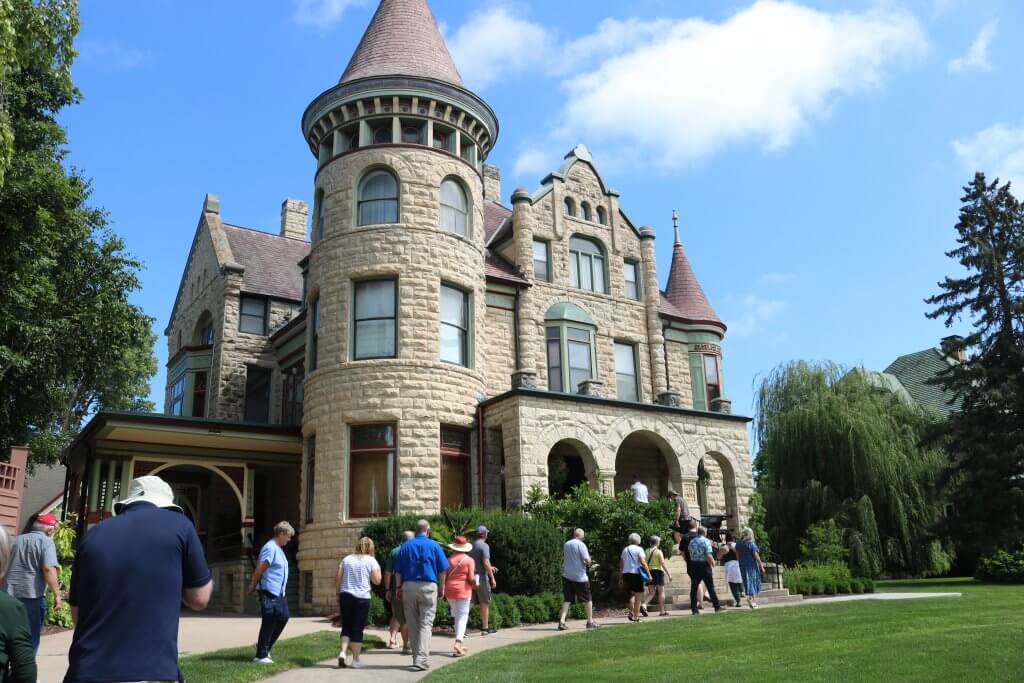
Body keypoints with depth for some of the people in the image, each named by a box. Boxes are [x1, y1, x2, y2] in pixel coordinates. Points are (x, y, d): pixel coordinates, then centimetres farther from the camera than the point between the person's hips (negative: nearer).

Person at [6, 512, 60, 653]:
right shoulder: (46, 541, -8)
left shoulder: (18, 539, 15)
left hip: (10, 593, 7)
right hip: (32, 595, -7)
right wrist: (57, 594, -18)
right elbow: (48, 569, -20)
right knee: (31, 638, 4)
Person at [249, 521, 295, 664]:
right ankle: (261, 655, 5)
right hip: (269, 592, -10)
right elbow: (259, 569, -19)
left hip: (279, 593, 10)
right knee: (269, 622, -4)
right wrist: (253, 586, -11)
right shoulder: (270, 548, -17)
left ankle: (265, 646, 23)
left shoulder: (278, 549, 15)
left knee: (283, 617, 11)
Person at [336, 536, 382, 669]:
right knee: (358, 629, 3)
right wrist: (378, 569, 12)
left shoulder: (347, 559, 9)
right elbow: (377, 581, -3)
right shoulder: (371, 560, -2)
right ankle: (355, 660, 8)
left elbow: (338, 579, 6)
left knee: (346, 626, 13)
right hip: (362, 598, -3)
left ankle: (343, 652, -4)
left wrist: (339, 593, 17)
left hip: (345, 596, 3)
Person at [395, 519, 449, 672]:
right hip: (428, 586, -2)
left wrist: (398, 587, 13)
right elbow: (443, 570, 0)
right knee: (425, 624, -3)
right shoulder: (434, 545, 0)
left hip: (409, 586, 3)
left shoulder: (406, 546, 6)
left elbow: (398, 571, 5)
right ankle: (421, 660, -13)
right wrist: (441, 587, 11)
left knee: (412, 624, 12)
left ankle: (417, 658, 17)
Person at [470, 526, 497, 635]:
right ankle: (485, 628, 13)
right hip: (481, 577, -6)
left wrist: (489, 568, 30)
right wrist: (492, 578, -14)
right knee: (485, 603, 6)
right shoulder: (484, 546, -11)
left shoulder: (471, 546, 12)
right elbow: (486, 563, -19)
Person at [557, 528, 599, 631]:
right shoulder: (581, 545, -13)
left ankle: (562, 621, -8)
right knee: (588, 599, 12)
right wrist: (589, 563, 6)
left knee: (567, 599, 7)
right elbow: (587, 560, -19)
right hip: (580, 577, -5)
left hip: (567, 576, 5)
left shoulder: (566, 544, 6)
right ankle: (590, 621, 20)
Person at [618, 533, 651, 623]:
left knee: (632, 594, 20)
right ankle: (636, 617, 3)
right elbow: (643, 562, -15)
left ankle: (631, 613, 5)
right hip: (636, 574, -5)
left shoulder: (625, 550, 13)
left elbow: (621, 565, 13)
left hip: (626, 574, 5)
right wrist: (649, 574, -13)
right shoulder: (639, 549, -3)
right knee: (638, 595, 3)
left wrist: (620, 578, 16)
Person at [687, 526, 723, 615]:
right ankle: (717, 607, 10)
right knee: (710, 587, 5)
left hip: (693, 565, 4)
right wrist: (712, 563, -1)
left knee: (694, 588, 5)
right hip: (704, 565, -4)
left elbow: (690, 555, 8)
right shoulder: (706, 541, -8)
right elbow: (708, 556, -16)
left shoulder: (692, 542, 8)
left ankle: (694, 609, 3)